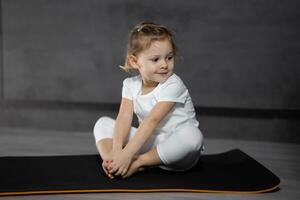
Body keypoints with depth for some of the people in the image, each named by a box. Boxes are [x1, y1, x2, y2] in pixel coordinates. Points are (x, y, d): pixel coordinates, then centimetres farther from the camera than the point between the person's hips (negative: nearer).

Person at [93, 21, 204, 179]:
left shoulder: (173, 85, -17)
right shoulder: (130, 85, 0)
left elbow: (152, 120, -26)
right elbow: (124, 118, -12)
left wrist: (127, 154, -34)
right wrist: (117, 150, -30)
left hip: (173, 146, -4)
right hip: (148, 142, 5)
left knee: (192, 135, -38)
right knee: (103, 123, 1)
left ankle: (138, 163, -27)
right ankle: (112, 162, -26)